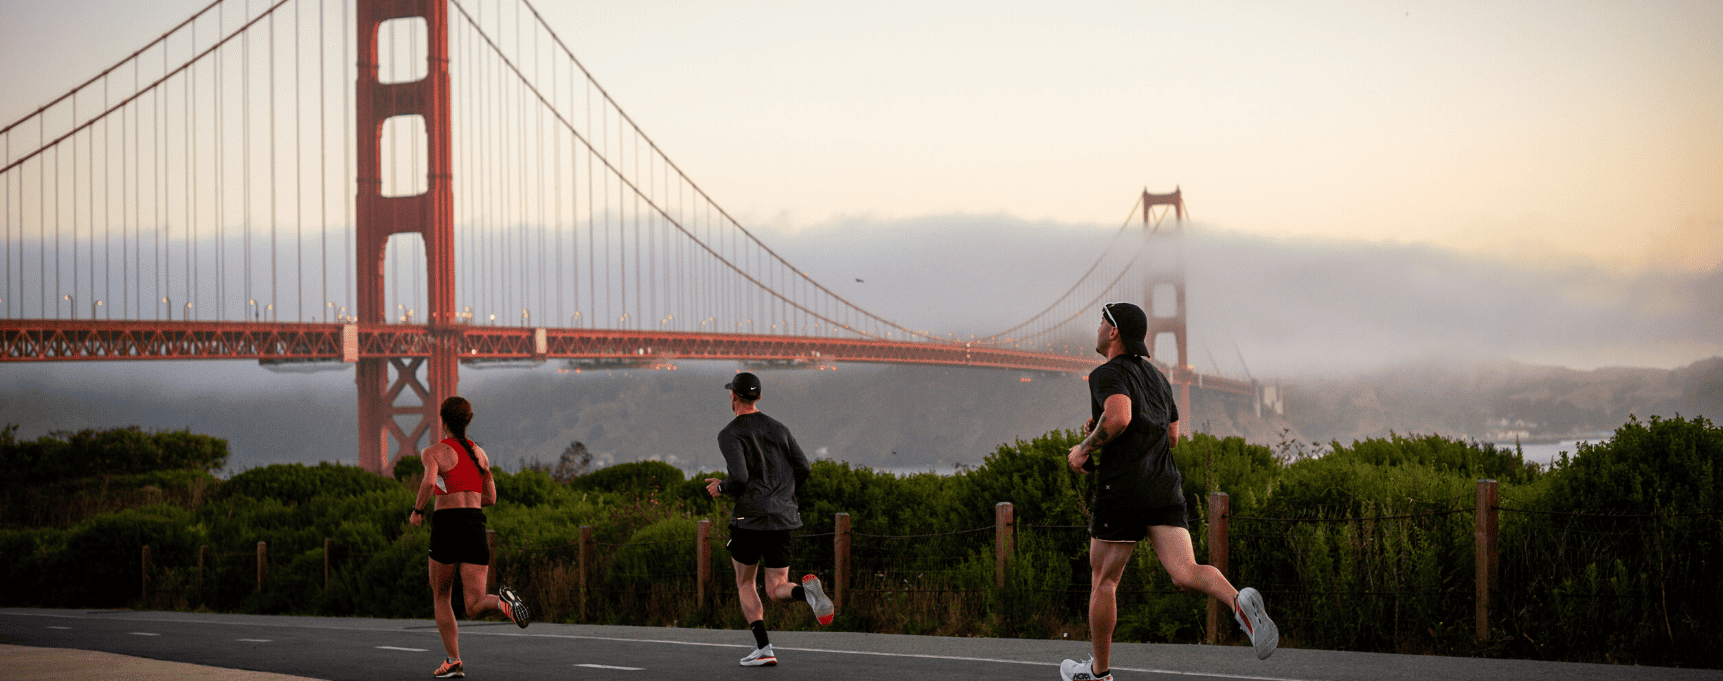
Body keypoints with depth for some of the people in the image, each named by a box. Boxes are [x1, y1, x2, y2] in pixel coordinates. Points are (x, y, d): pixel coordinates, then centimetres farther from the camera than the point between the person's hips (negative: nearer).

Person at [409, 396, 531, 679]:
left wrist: (417, 510, -3)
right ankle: (502, 600, -34)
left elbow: (429, 482, -19)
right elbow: (491, 498, 20)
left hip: (447, 526, -3)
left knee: (441, 598, 19)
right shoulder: (479, 453, 17)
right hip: (476, 527, 3)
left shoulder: (434, 452, 1)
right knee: (475, 608, 0)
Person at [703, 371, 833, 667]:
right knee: (777, 591, 8)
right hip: (782, 518, 4)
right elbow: (803, 468, 8)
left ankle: (763, 648, 3)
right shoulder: (778, 428, 12)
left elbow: (740, 479, -18)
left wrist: (720, 487, 3)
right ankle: (806, 590, -27)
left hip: (749, 519, -4)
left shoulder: (730, 434, -7)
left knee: (745, 584, 15)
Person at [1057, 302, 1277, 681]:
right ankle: (1239, 602, -39)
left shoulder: (1108, 374, -5)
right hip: (1165, 487, 6)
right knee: (1185, 573, -8)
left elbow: (1119, 417, -26)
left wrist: (1086, 448, -10)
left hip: (1122, 490, -6)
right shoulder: (1158, 379, 21)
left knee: (1103, 581, 10)